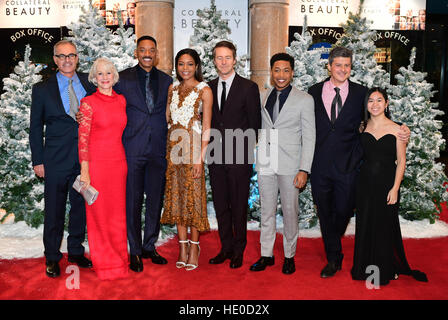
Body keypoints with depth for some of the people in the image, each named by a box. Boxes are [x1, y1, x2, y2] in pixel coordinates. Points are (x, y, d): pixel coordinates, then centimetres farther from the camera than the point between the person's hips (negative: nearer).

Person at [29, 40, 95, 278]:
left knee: (81, 206, 12)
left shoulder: (90, 83, 6)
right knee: (54, 209, 6)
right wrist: (37, 160, -2)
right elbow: (35, 127, 3)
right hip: (56, 160, -2)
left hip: (86, 158, 2)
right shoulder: (42, 89, 2)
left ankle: (76, 251, 29)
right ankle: (52, 257, 22)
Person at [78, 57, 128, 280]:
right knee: (99, 214, 5)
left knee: (118, 213, 11)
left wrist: (125, 161, 14)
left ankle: (119, 259, 26)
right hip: (96, 162, -4)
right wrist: (84, 170, -12)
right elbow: (82, 139, -7)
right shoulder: (88, 103, -5)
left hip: (119, 162, 4)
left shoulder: (121, 100, 9)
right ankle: (104, 263, 19)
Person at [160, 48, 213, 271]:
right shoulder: (173, 89, 14)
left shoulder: (204, 90, -2)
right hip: (173, 146, 5)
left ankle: (194, 248, 9)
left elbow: (206, 126, -7)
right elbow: (166, 118, 16)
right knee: (176, 195, 6)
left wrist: (200, 157, -13)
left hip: (193, 146, -5)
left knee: (193, 195, -3)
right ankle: (182, 248, 16)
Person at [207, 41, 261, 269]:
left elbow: (255, 124, -1)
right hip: (216, 156, 4)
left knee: (239, 205, 4)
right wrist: (210, 147, 3)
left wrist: (245, 149, -7)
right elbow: (207, 120, 13)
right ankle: (226, 248, 23)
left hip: (239, 156, -4)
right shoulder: (209, 87, 11)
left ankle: (238, 250, 18)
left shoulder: (249, 87, -1)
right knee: (220, 205, 10)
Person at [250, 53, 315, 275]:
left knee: (290, 212, 5)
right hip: (265, 164, 3)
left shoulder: (304, 100, 0)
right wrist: (258, 158, 5)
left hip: (289, 165, -3)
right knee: (267, 211, 10)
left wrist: (304, 170, -9)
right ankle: (266, 255, 22)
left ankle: (289, 256, 21)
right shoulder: (263, 98, 11)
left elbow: (309, 138, -3)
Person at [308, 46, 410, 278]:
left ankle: (332, 248, 39)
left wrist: (401, 131, -12)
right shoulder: (314, 92, 4)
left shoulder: (361, 93, 2)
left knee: (343, 211, 8)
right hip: (320, 165, 1)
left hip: (347, 165, -1)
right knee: (325, 213, 9)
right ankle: (334, 259, 27)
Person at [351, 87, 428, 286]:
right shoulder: (363, 128, 4)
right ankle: (366, 267, 27)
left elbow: (401, 161, -3)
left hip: (386, 184, -2)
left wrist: (395, 188, -9)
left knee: (385, 226, 6)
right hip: (365, 183, 2)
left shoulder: (396, 130, -3)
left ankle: (385, 270, 25)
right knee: (365, 226, 10)